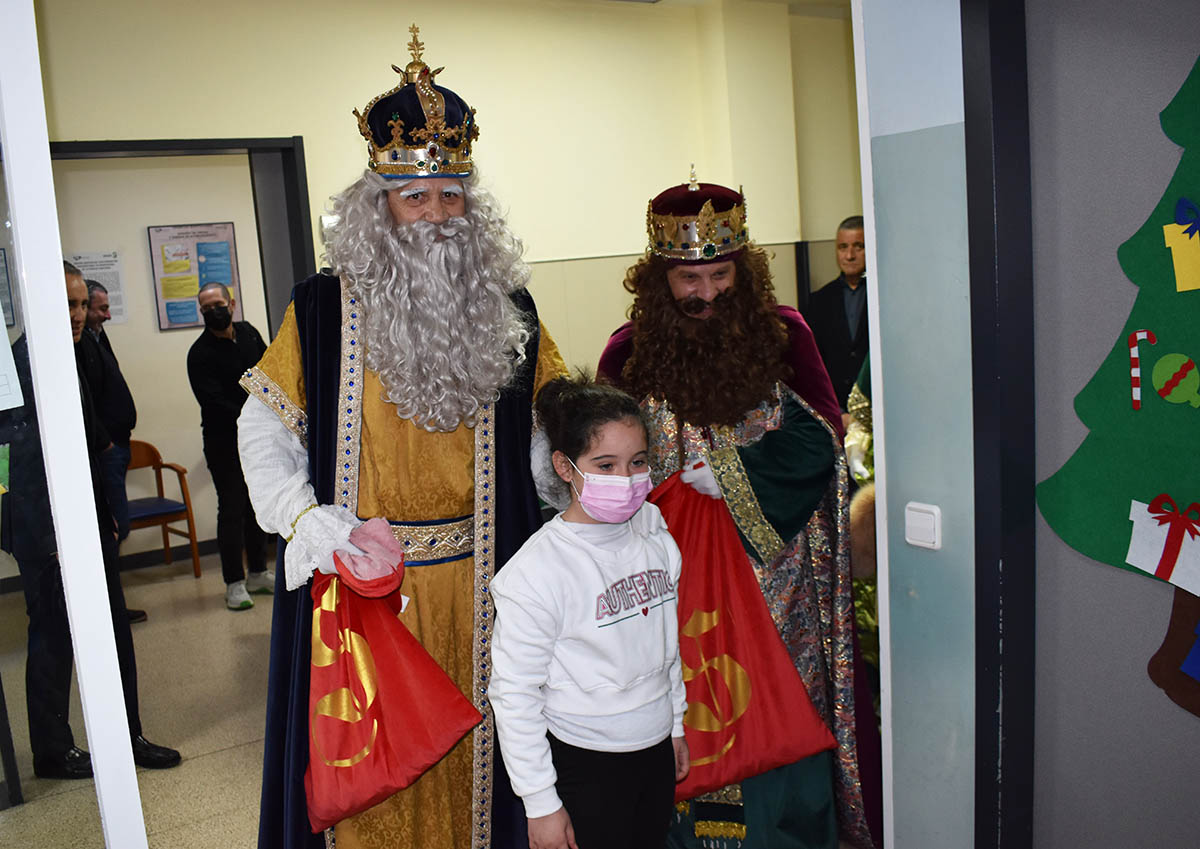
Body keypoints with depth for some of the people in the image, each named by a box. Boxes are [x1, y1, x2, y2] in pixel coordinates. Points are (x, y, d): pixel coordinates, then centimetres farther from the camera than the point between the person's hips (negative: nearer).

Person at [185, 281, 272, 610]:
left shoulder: (248, 333, 6)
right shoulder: (200, 353, -12)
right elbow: (214, 404, -18)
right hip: (224, 441, -6)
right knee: (232, 509, -3)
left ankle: (258, 573, 24)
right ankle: (234, 583, 5)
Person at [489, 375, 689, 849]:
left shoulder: (654, 534, -2)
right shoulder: (536, 570, -21)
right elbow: (513, 694, -17)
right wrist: (540, 803, -13)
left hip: (656, 749, 6)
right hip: (585, 764, -6)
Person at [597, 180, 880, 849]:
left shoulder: (783, 332, -1)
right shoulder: (630, 352, -1)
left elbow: (821, 435, -4)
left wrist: (734, 471, -16)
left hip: (775, 566, 0)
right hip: (676, 568, 0)